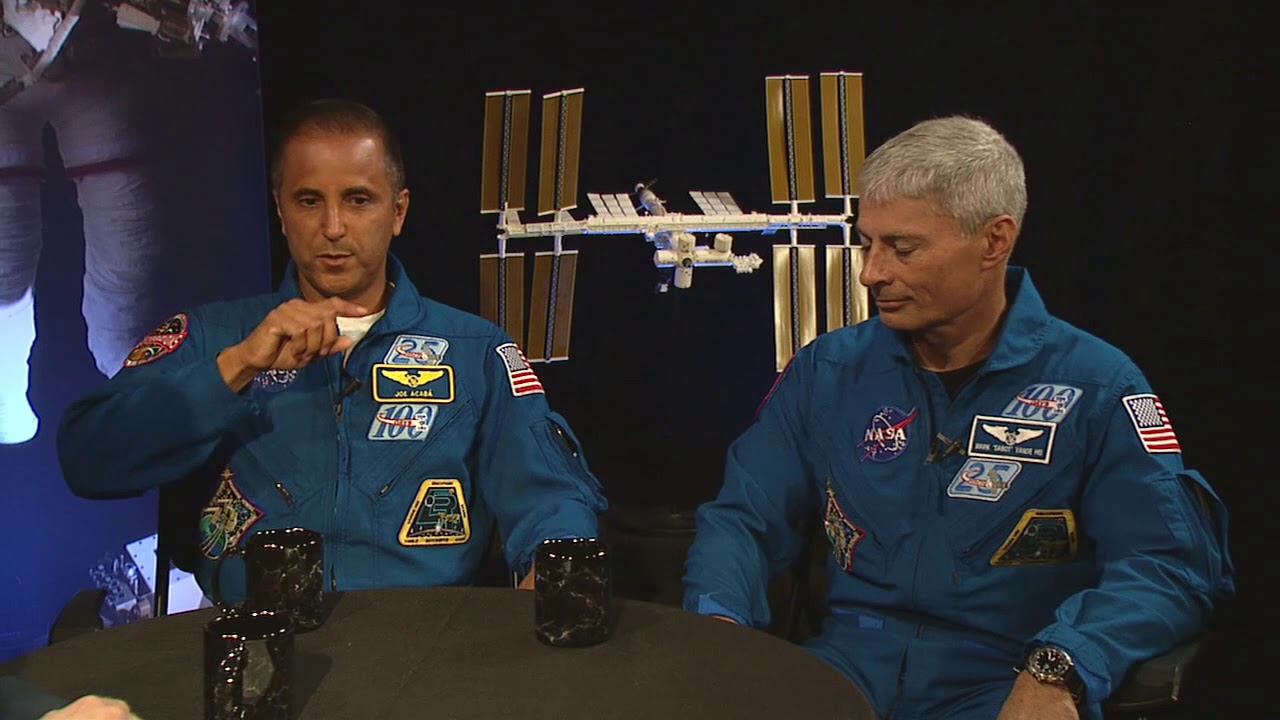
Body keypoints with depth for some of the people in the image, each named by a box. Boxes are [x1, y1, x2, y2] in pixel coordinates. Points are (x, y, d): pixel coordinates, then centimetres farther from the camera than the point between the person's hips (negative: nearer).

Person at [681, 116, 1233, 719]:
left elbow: (1170, 560, -11)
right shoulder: (828, 370, 6)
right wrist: (718, 619, -13)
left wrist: (1058, 671, -27)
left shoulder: (1094, 387, -4)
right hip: (845, 670, 1)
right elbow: (743, 517, 7)